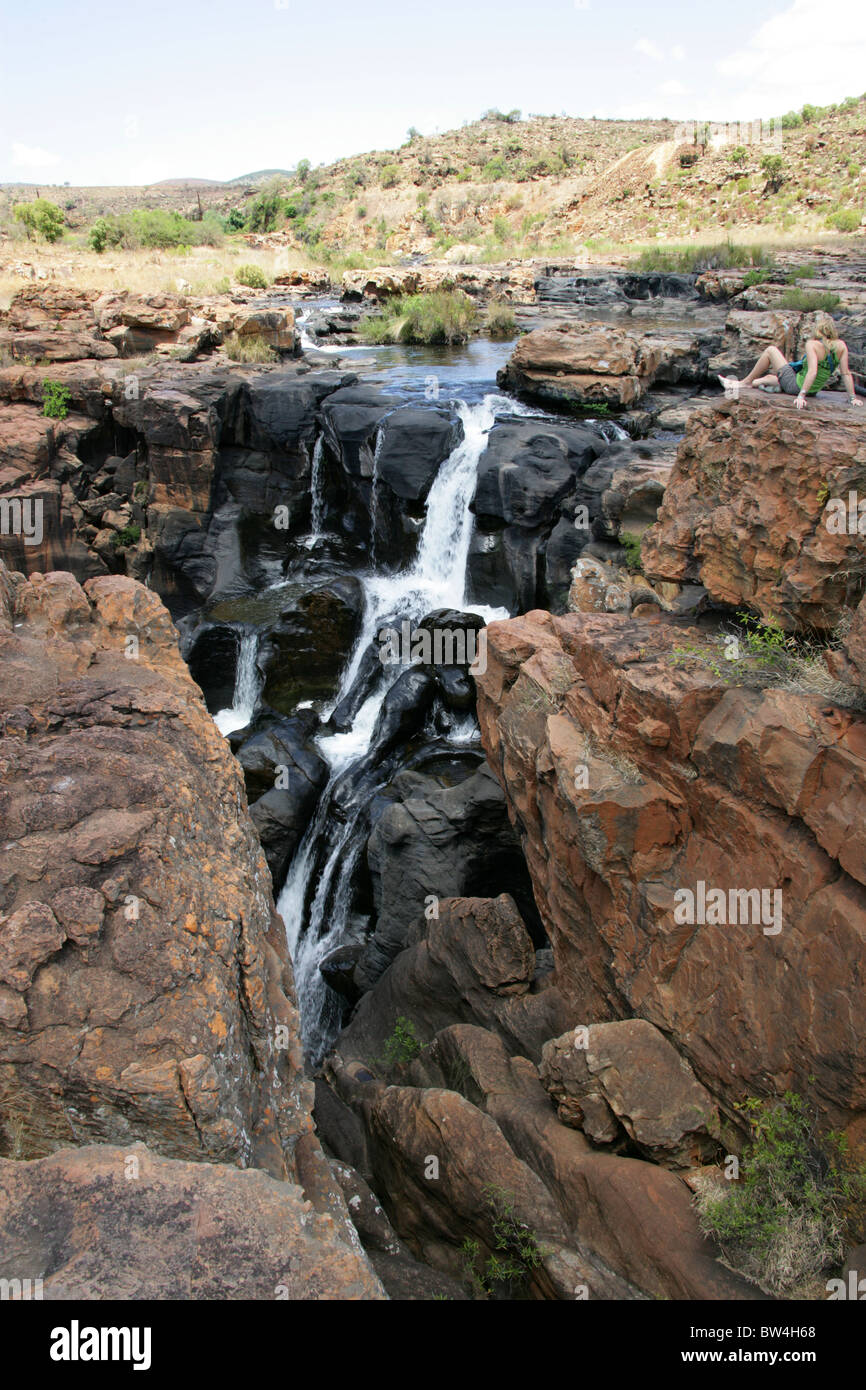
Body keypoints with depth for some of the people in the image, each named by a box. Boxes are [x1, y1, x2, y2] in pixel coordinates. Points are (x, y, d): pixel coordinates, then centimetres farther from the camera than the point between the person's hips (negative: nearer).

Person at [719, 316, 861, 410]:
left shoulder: (812, 344, -22)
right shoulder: (841, 346, -6)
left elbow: (812, 372, -33)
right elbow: (846, 373, -8)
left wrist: (801, 396, -36)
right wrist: (852, 397, -4)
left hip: (795, 386, -7)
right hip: (814, 390, 7)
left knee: (770, 350, 6)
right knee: (770, 377, 31)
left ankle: (746, 381, 18)